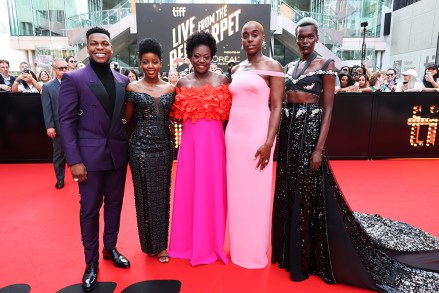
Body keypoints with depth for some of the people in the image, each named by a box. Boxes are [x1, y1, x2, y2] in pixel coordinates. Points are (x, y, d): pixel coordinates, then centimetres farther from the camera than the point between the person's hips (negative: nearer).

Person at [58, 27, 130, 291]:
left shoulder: (123, 80, 7)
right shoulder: (73, 79, -4)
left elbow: (126, 116, 10)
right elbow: (67, 122, -8)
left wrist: (129, 144, 1)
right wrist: (74, 160, -13)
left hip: (118, 153, 4)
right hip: (90, 154, -3)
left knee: (114, 204, 15)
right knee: (90, 208, 8)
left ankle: (111, 248, 36)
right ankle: (91, 261, 26)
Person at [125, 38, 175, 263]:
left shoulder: (170, 88, 6)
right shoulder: (132, 87, -1)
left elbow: (172, 117, 11)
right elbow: (127, 118, 3)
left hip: (164, 146, 2)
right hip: (141, 147, -2)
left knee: (162, 195, 9)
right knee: (144, 195, 7)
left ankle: (161, 244, 25)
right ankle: (149, 243, 26)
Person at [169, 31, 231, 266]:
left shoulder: (222, 80, 3)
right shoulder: (182, 83, 6)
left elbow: (228, 114, 3)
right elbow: (178, 117, 7)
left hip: (214, 142, -1)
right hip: (190, 142, 1)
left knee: (213, 191, 6)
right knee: (189, 190, 8)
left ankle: (212, 243, 25)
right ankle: (189, 242, 27)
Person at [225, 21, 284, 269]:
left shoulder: (273, 66, -2)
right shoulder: (236, 69, 14)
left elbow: (277, 107, -9)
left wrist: (268, 142, -17)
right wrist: (227, 134, 10)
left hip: (257, 135, -5)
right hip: (234, 134, 6)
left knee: (256, 193, 3)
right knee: (236, 192, 11)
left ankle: (255, 252, 22)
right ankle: (238, 248, 28)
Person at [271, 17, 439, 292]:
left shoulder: (325, 64, -4)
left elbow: (329, 109, -10)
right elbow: (284, 99, 13)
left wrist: (319, 148, -18)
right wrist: (280, 136, 6)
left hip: (309, 129, -6)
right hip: (289, 129, 6)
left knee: (308, 193, 0)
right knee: (289, 192, 12)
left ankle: (306, 259, 17)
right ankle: (291, 250, 31)